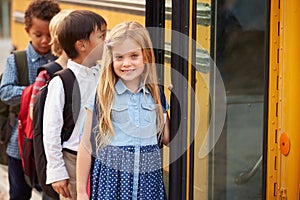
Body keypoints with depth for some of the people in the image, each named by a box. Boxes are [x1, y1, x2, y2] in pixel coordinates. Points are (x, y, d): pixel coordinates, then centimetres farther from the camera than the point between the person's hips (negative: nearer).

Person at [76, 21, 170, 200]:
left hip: (149, 178, 3)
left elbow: (167, 138, 11)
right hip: (111, 177, -2)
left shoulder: (156, 94, 6)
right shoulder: (102, 95, -2)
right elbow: (86, 145, 0)